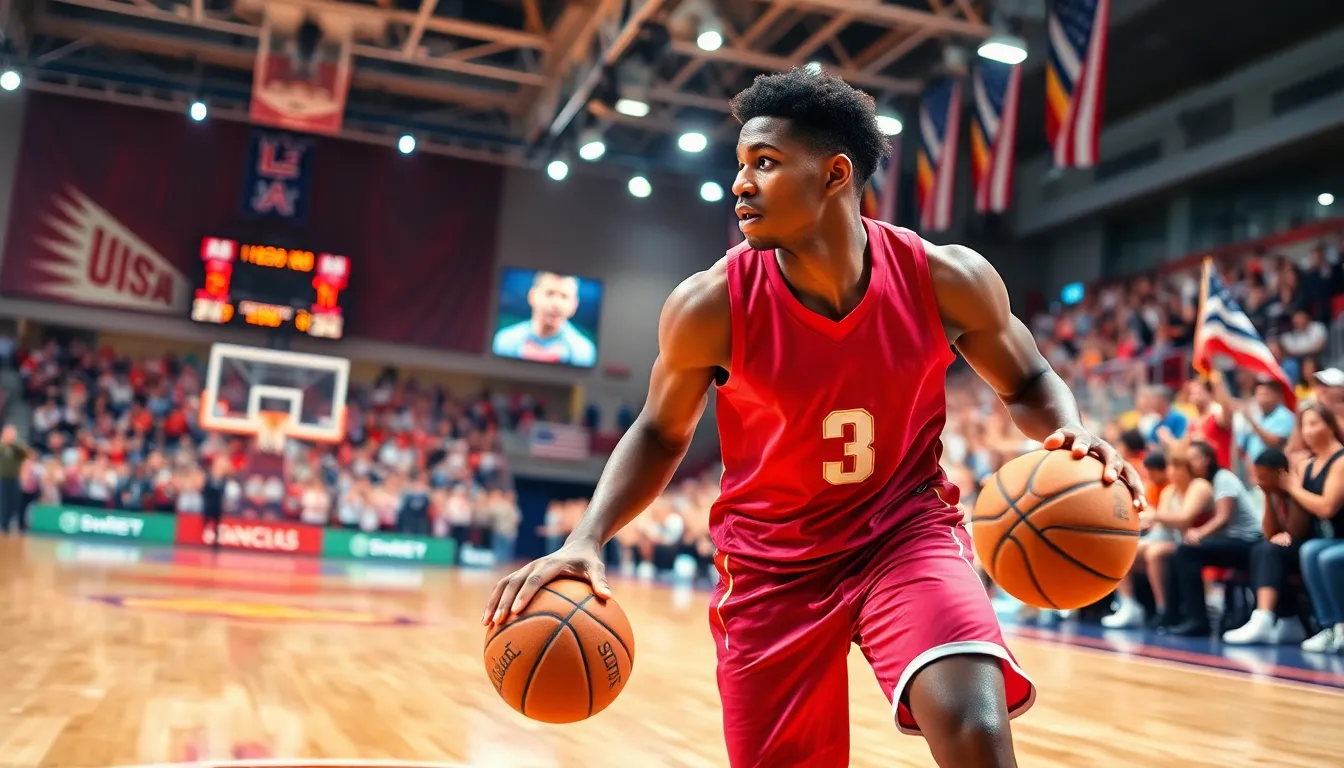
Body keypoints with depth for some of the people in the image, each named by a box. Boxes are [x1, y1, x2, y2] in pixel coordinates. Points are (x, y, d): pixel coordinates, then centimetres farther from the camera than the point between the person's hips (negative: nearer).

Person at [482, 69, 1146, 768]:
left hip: (907, 529, 0)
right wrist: (585, 539, -16)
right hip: (771, 559, 1)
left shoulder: (947, 279, -15)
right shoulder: (709, 306, -17)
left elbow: (1026, 384, 4)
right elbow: (660, 434, 0)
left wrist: (1069, 434, -19)